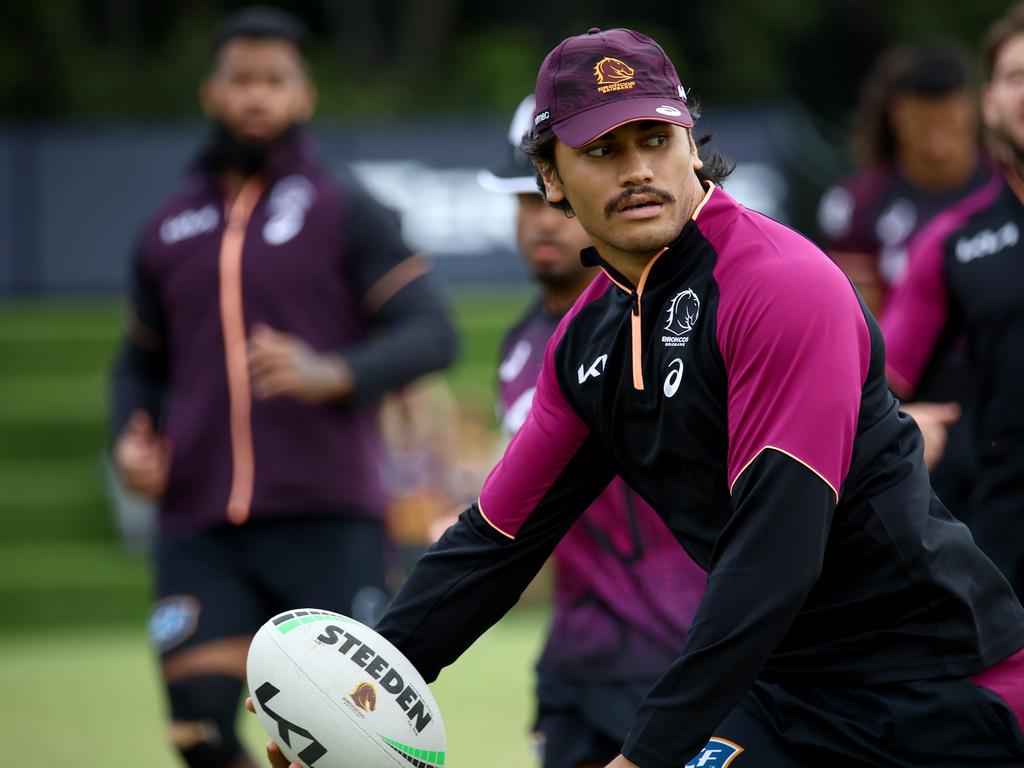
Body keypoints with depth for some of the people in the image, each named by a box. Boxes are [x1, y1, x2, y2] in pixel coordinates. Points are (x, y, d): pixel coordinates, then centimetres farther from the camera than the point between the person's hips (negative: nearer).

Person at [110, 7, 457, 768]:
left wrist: (334, 376, -24)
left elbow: (431, 334, -6)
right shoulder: (169, 231, 14)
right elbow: (141, 364, 25)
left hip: (327, 522, -3)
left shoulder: (346, 213, 3)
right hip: (199, 526, 3)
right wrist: (131, 437, 3)